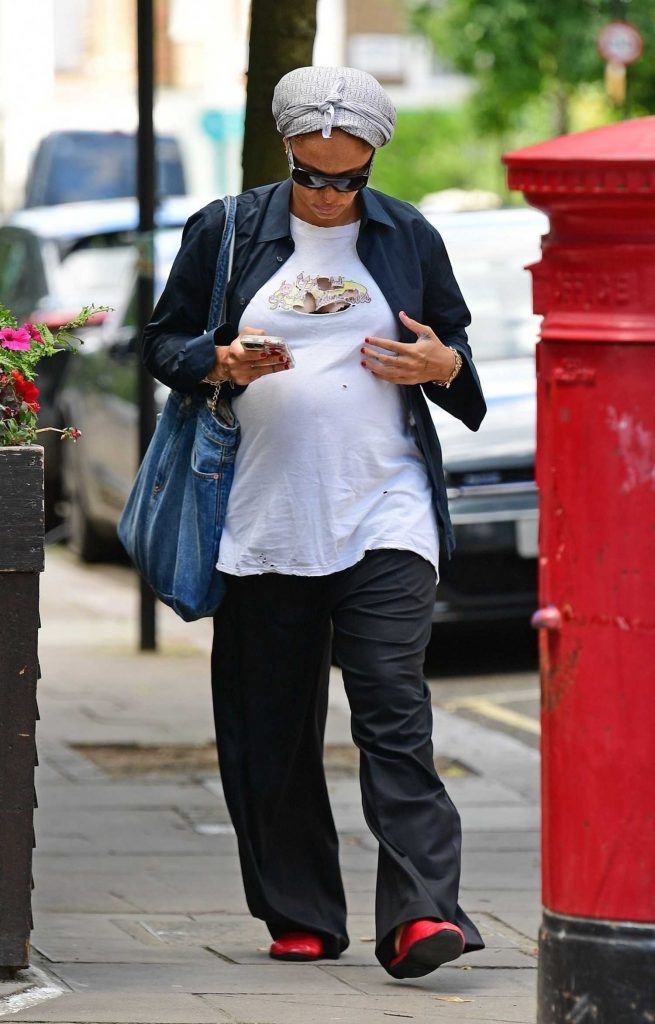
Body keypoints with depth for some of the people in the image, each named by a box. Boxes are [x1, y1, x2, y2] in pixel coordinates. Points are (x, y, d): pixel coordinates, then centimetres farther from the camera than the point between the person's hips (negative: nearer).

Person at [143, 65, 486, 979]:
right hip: (265, 521, 1)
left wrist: (444, 366, -3)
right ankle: (300, 919, 15)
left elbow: (458, 348, 20)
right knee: (272, 732, 4)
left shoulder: (410, 239, 10)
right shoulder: (226, 233, 7)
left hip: (384, 517, -1)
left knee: (395, 713, -13)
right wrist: (220, 362, -10)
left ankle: (421, 914, -20)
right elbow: (163, 343, 11)